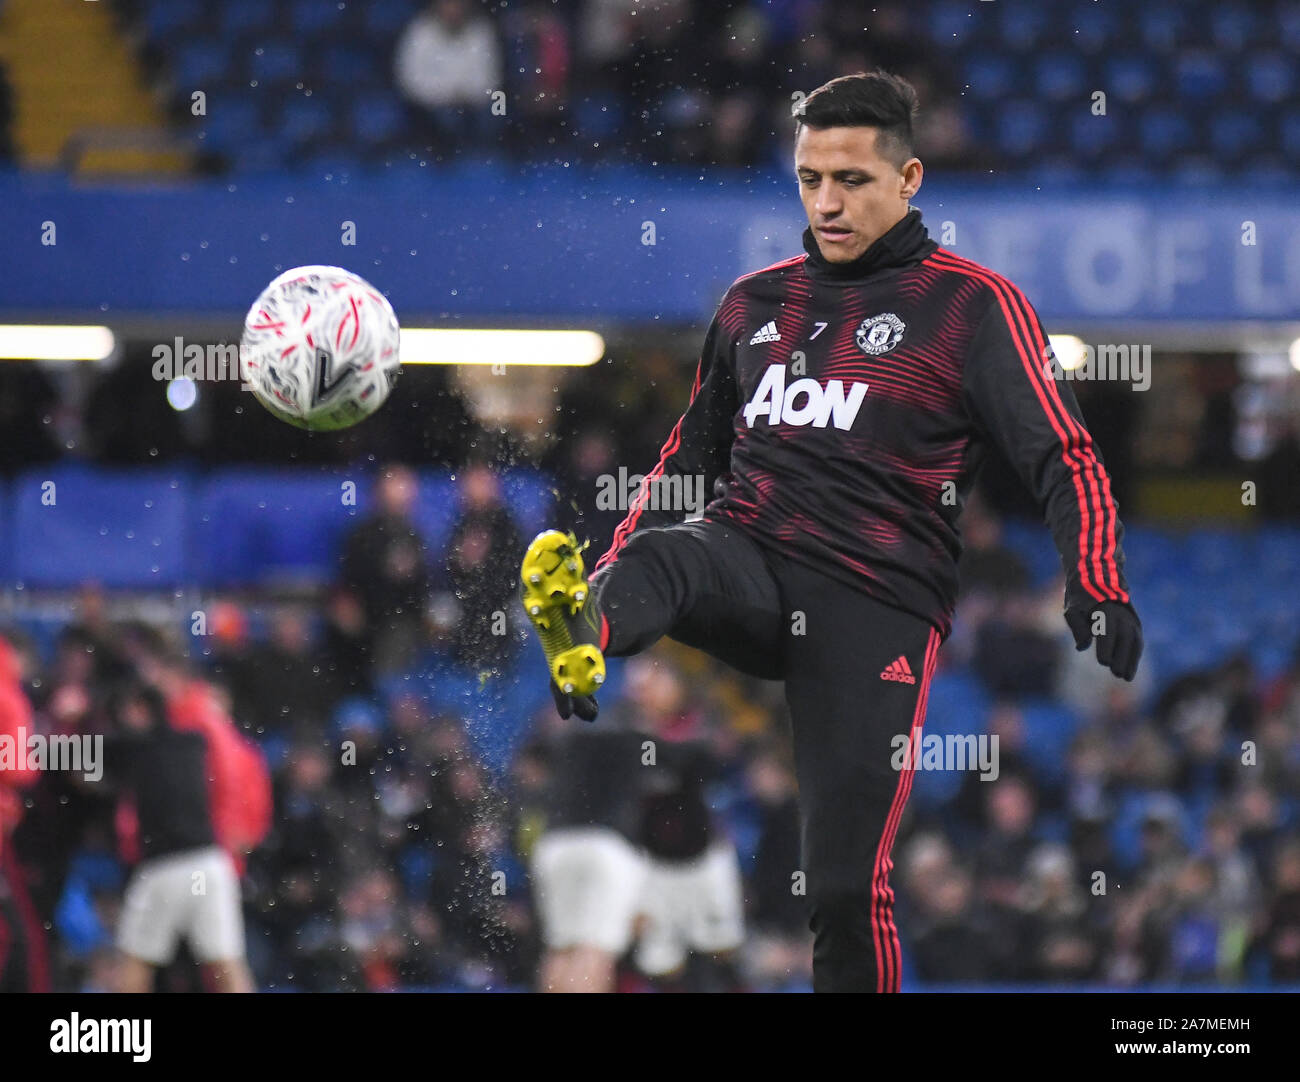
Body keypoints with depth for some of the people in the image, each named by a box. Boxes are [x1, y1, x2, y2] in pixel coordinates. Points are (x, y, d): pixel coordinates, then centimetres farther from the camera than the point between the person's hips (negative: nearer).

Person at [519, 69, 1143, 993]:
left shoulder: (975, 306, 2)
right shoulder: (756, 301, 17)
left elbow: (1063, 457, -7)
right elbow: (690, 455, 28)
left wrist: (1096, 587, -24)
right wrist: (616, 575, 24)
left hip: (877, 609, -3)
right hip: (750, 569, 3)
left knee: (847, 887, -9)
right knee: (663, 558, -33)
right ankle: (585, 636, -65)